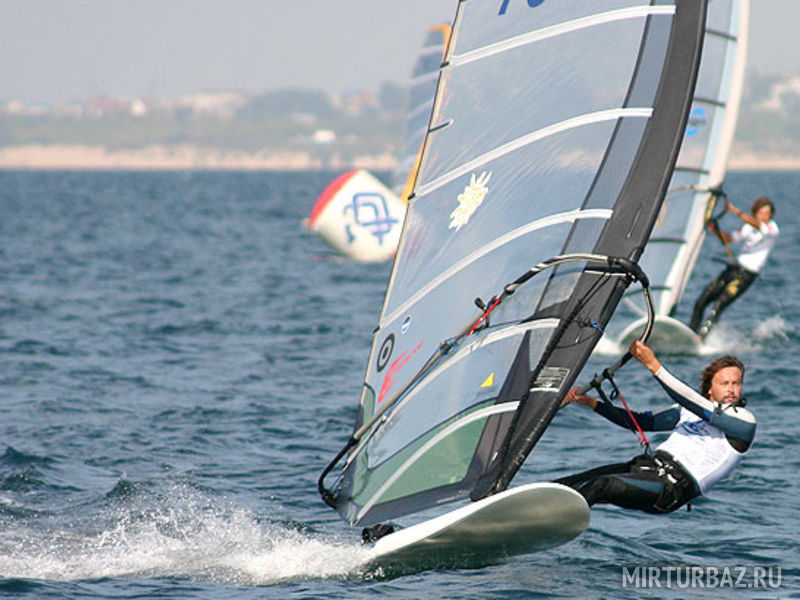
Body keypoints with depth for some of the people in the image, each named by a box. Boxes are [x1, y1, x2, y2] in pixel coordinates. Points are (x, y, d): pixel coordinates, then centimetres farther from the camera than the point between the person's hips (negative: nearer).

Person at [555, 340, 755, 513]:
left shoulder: (745, 421, 0)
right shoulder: (690, 410, 23)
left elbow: (698, 407, -13)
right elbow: (642, 422, 23)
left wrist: (653, 364, -17)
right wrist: (591, 403, 14)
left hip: (675, 485, -7)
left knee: (600, 485, -31)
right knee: (571, 484, -14)